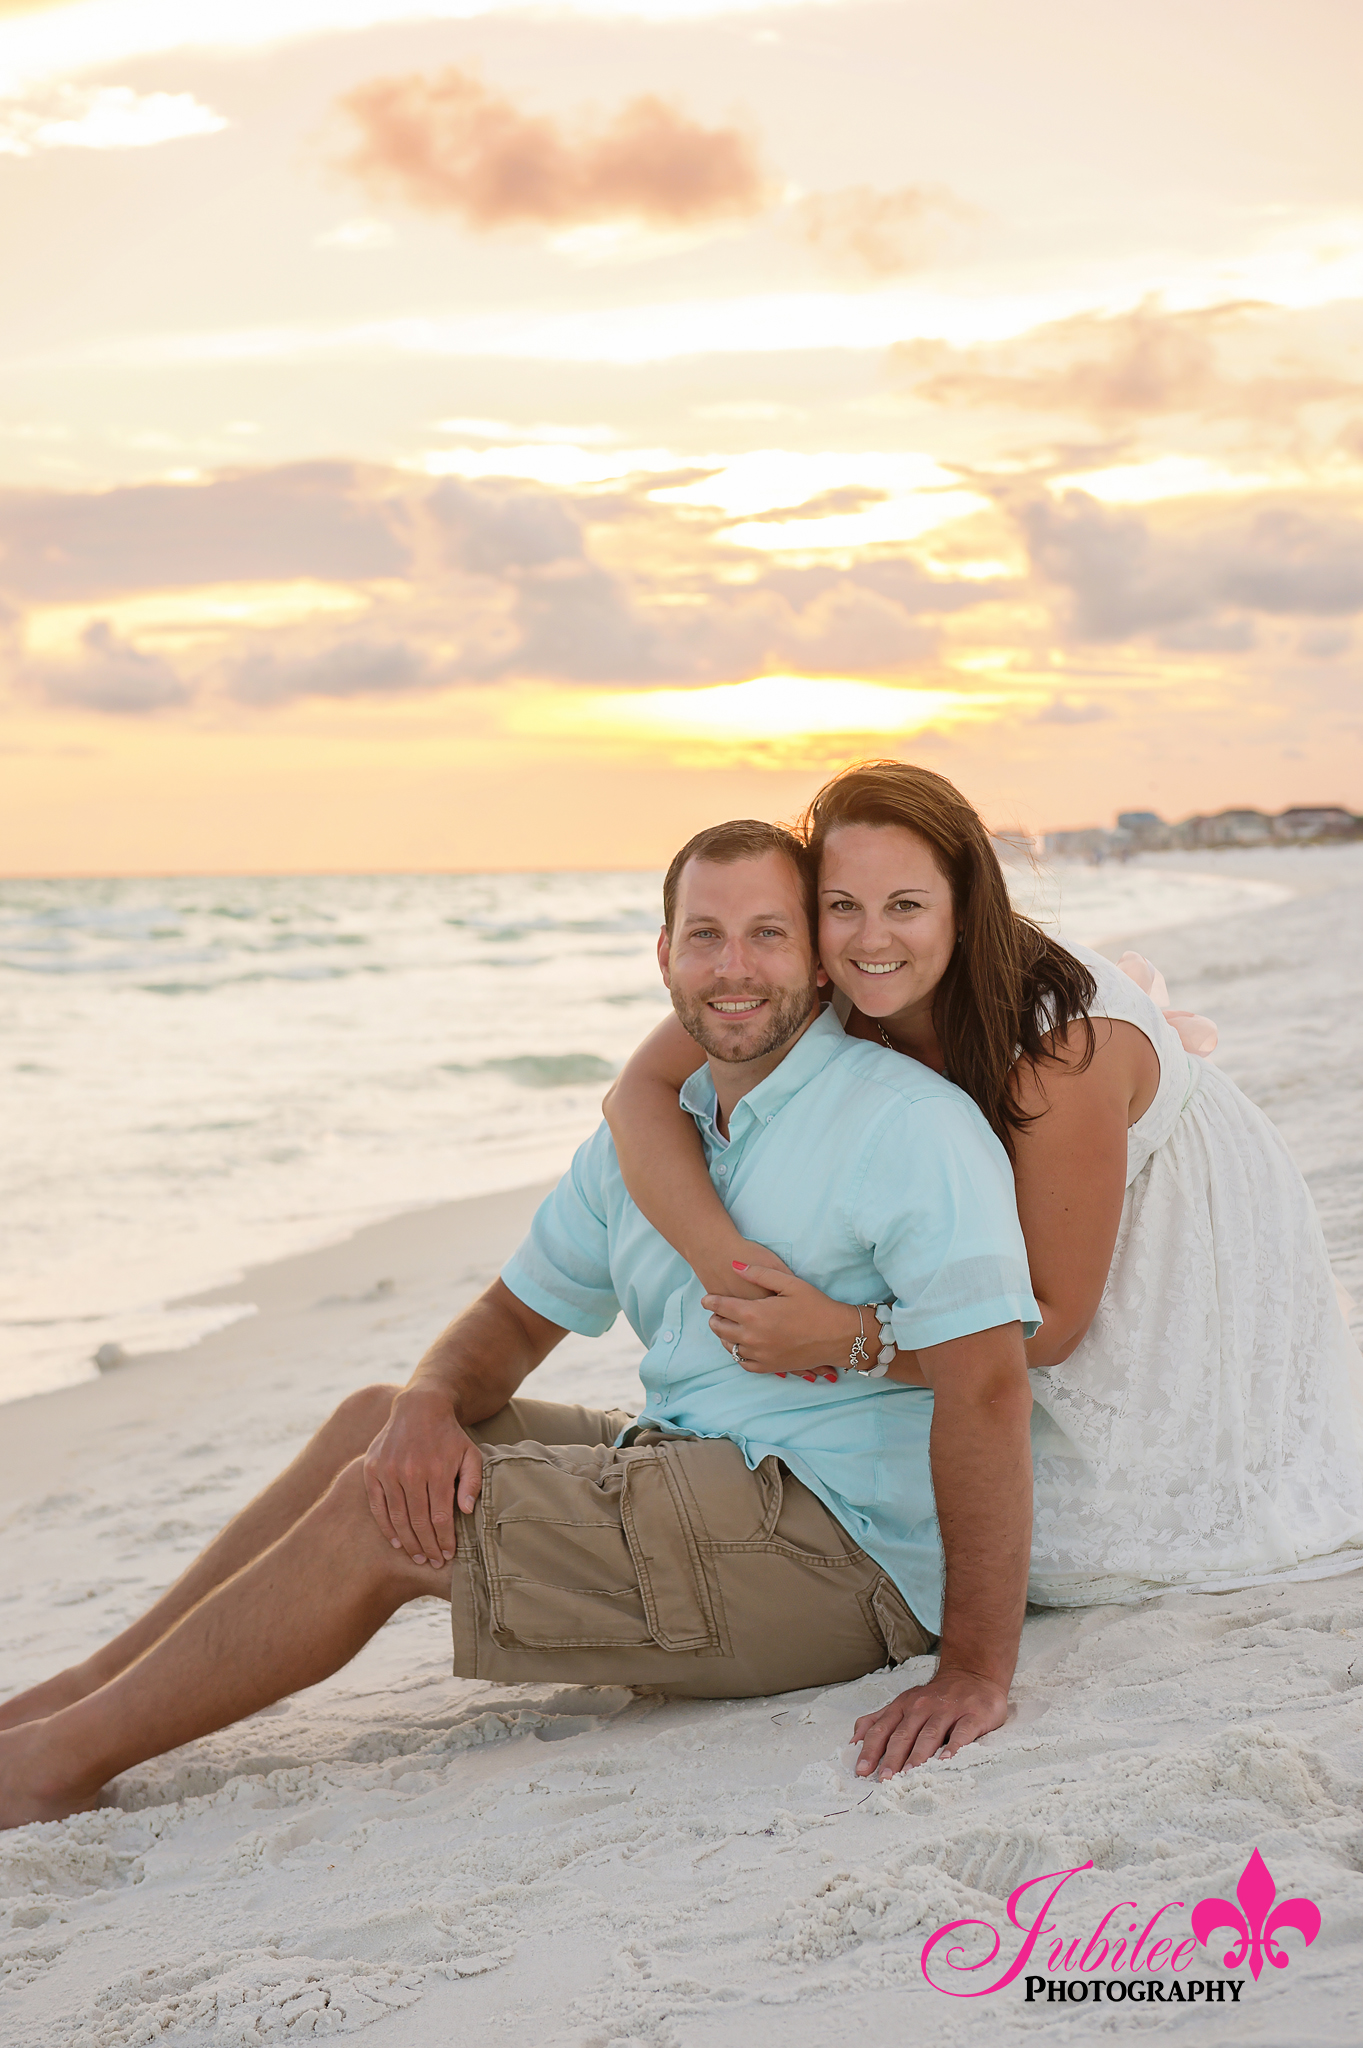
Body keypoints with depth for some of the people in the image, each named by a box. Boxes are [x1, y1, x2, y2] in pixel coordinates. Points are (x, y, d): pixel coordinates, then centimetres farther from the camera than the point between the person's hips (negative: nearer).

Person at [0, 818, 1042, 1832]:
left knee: (378, 1514, -13)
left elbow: (988, 1384, -24)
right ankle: (85, 1692, 13)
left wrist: (976, 1672, -29)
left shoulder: (912, 1124, -16)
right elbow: (517, 1318, 15)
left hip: (839, 1540, -9)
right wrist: (433, 1404, -10)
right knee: (381, 1425, 7)